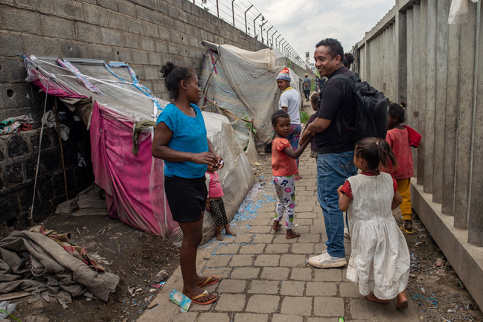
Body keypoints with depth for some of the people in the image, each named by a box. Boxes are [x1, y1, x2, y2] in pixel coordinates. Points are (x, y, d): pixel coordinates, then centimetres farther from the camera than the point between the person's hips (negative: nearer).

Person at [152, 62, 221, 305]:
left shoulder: (195, 110, 7)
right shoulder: (170, 115, -19)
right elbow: (157, 149, -21)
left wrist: (212, 153, 0)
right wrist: (194, 157, -26)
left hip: (198, 179, 9)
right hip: (180, 183, -9)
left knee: (194, 234, 20)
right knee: (192, 236, 3)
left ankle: (193, 276, 39)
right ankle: (188, 287, 23)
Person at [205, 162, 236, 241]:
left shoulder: (215, 173, 6)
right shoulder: (207, 175, -18)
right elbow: (206, 189, -18)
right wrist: (207, 203, -17)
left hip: (219, 199, 9)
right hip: (212, 201, -8)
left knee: (224, 214, 15)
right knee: (219, 216, -13)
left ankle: (228, 230, 29)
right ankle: (218, 233, 5)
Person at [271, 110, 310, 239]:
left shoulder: (275, 141, 5)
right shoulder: (282, 142, -24)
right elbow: (294, 155, -39)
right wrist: (306, 141, -44)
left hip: (277, 177, 9)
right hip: (286, 178, -9)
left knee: (281, 201, 27)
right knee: (290, 205, 5)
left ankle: (276, 223, 41)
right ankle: (289, 232, 15)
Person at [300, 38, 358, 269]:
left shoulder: (333, 85, -20)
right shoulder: (351, 79, 13)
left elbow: (322, 124, -22)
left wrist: (308, 129, -2)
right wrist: (312, 130, 14)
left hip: (333, 154, -10)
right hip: (351, 149, 10)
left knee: (329, 202, -1)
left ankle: (335, 254, 10)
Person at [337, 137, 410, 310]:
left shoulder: (352, 183, -21)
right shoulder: (388, 179, -6)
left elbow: (343, 206, -16)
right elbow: (398, 200, 8)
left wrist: (340, 192, 1)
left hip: (364, 229, -4)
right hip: (386, 226, 4)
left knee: (367, 261, 16)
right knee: (391, 258, 21)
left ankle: (376, 294, 28)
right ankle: (400, 293, 21)